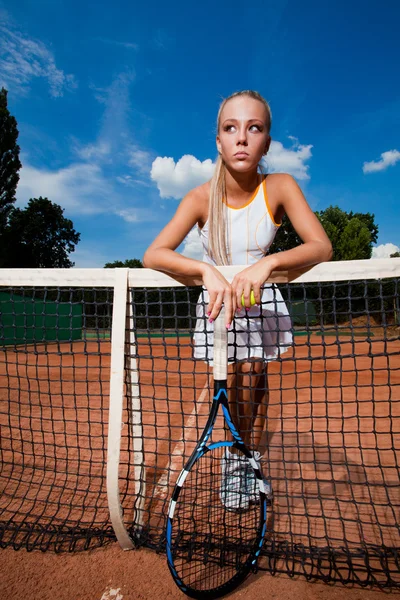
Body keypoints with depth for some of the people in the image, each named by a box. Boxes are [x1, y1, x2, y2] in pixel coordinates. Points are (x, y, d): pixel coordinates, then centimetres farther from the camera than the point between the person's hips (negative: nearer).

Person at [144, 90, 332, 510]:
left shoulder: (279, 187, -17)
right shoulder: (202, 197, -19)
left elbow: (321, 246, -25)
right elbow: (152, 255, -27)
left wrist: (268, 263, -43)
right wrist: (207, 270, -43)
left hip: (263, 299, 1)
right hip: (217, 298, 0)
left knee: (254, 375, -5)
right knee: (241, 378, -4)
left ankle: (251, 460, 21)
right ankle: (236, 460, 23)